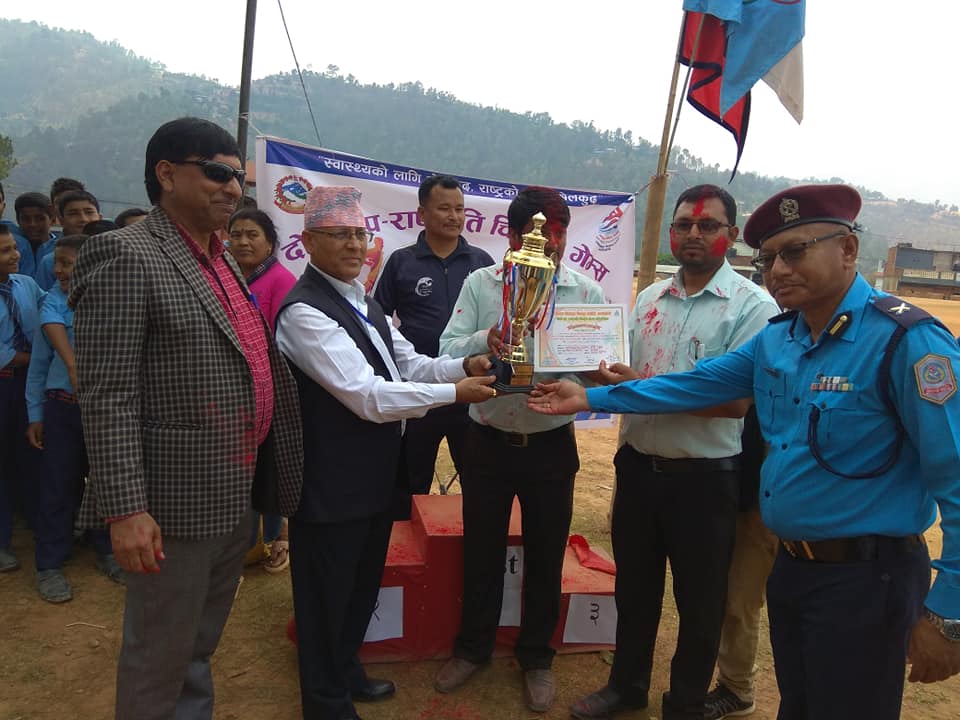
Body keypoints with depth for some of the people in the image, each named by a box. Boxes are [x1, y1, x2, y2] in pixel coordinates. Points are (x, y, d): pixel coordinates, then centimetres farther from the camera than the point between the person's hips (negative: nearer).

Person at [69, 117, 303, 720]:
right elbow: (107, 396, -19)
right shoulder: (126, 256, -15)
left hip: (235, 494, 8)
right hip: (176, 504, -8)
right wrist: (126, 509, -22)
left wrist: (270, 473, 14)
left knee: (201, 646, 24)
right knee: (160, 654, 11)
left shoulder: (223, 261, 11)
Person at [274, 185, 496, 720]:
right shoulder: (305, 311, -23)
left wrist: (465, 366, -10)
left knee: (364, 582, 25)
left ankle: (346, 669, 48)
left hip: (376, 475, 9)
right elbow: (369, 397, -28)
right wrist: (455, 392, -23)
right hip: (332, 484, -9)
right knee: (327, 592, 11)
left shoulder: (365, 303, 10)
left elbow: (408, 366, 7)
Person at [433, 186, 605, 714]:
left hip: (552, 445, 0)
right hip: (487, 441, 1)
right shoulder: (480, 283, -2)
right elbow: (446, 350, -9)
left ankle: (536, 656, 37)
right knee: (481, 551, 16)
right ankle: (473, 647, 38)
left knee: (545, 555, 14)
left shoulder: (586, 293, -3)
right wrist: (484, 342, -29)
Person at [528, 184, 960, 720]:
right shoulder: (776, 339, 4)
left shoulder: (906, 340, -19)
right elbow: (696, 386, 10)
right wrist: (591, 398, 8)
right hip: (790, 567, 7)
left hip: (865, 578, -7)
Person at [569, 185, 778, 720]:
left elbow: (735, 400, -20)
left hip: (704, 476, -5)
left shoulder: (753, 307, -11)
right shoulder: (649, 298, 7)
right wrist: (609, 376, -9)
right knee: (635, 586, 20)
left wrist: (645, 388, -23)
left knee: (700, 600, 14)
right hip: (638, 464, 5)